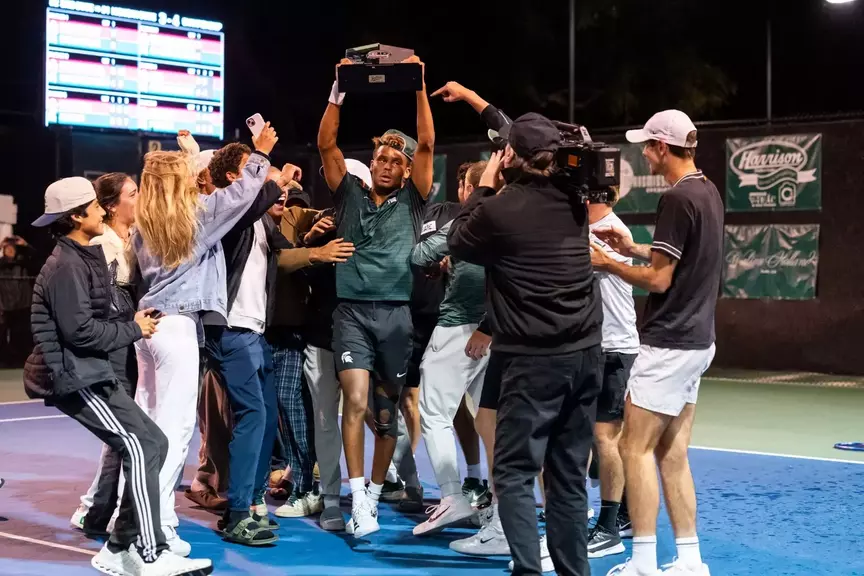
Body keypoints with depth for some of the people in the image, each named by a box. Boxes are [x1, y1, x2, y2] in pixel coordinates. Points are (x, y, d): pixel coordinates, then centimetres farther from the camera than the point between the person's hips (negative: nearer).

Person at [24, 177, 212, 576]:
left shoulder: (84, 258, 17)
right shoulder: (66, 266, -15)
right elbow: (79, 330, -22)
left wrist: (134, 322, 1)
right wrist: (133, 330, -10)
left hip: (90, 371, 10)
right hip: (74, 375, -10)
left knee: (152, 444, 8)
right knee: (140, 448, -15)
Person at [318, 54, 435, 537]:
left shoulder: (412, 200, 8)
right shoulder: (350, 193, 9)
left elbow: (428, 144, -2)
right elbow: (326, 144, 1)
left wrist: (419, 88, -9)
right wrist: (339, 92, -9)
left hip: (396, 314, 1)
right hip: (352, 311, -1)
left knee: (387, 411, 9)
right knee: (356, 401, -17)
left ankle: (375, 495, 25)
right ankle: (358, 499, -14)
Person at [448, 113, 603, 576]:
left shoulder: (499, 210, -14)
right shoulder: (573, 199, 5)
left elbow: (458, 244, 7)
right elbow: (534, 145, 24)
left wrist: (484, 186, 14)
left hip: (534, 360, -6)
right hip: (584, 353, 6)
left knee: (514, 473, 0)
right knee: (569, 476, 12)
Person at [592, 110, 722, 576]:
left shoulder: (678, 198, -17)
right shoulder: (708, 192, 11)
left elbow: (658, 280, -18)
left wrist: (606, 263, -5)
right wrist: (633, 249, 14)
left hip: (669, 344, -9)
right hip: (695, 340, 9)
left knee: (636, 448, -3)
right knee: (672, 456, 11)